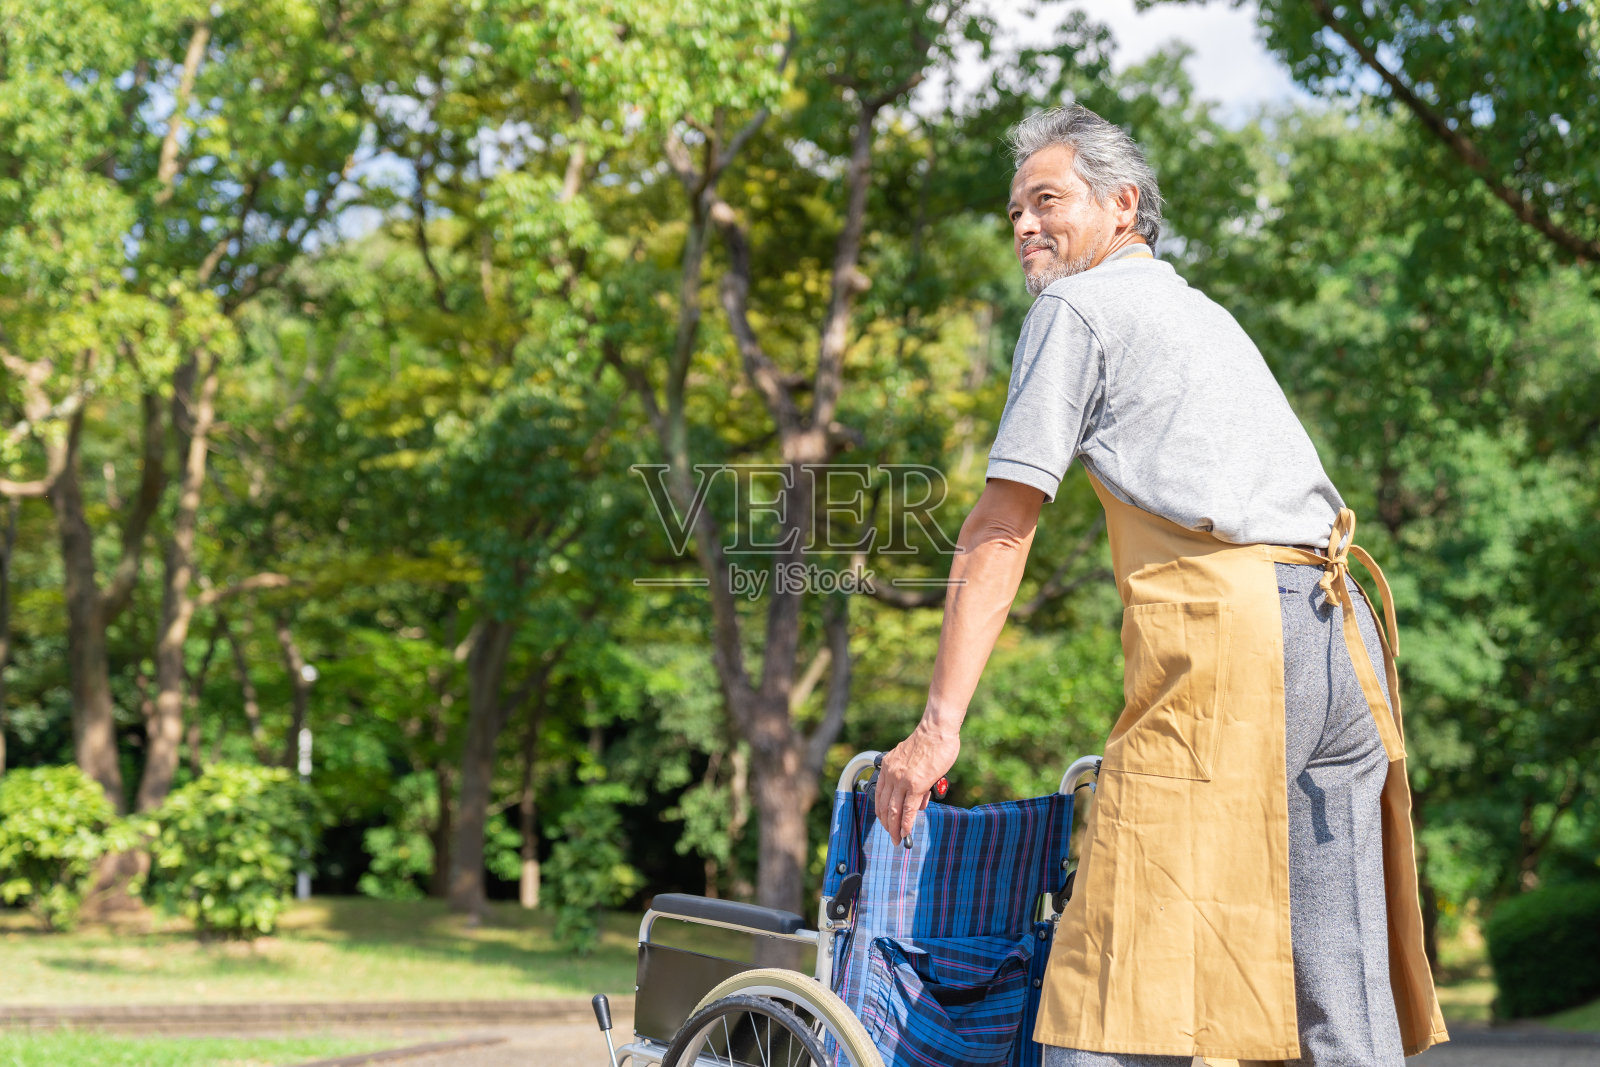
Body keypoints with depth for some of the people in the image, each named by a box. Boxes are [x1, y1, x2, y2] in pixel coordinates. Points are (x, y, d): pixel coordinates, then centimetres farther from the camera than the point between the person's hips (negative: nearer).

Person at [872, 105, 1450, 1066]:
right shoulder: (1209, 315, 32)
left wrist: (940, 724, -2)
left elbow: (1002, 529, 1)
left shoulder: (1077, 307, 8)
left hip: (1227, 633, -8)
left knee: (1122, 981, -13)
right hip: (1345, 637, 8)